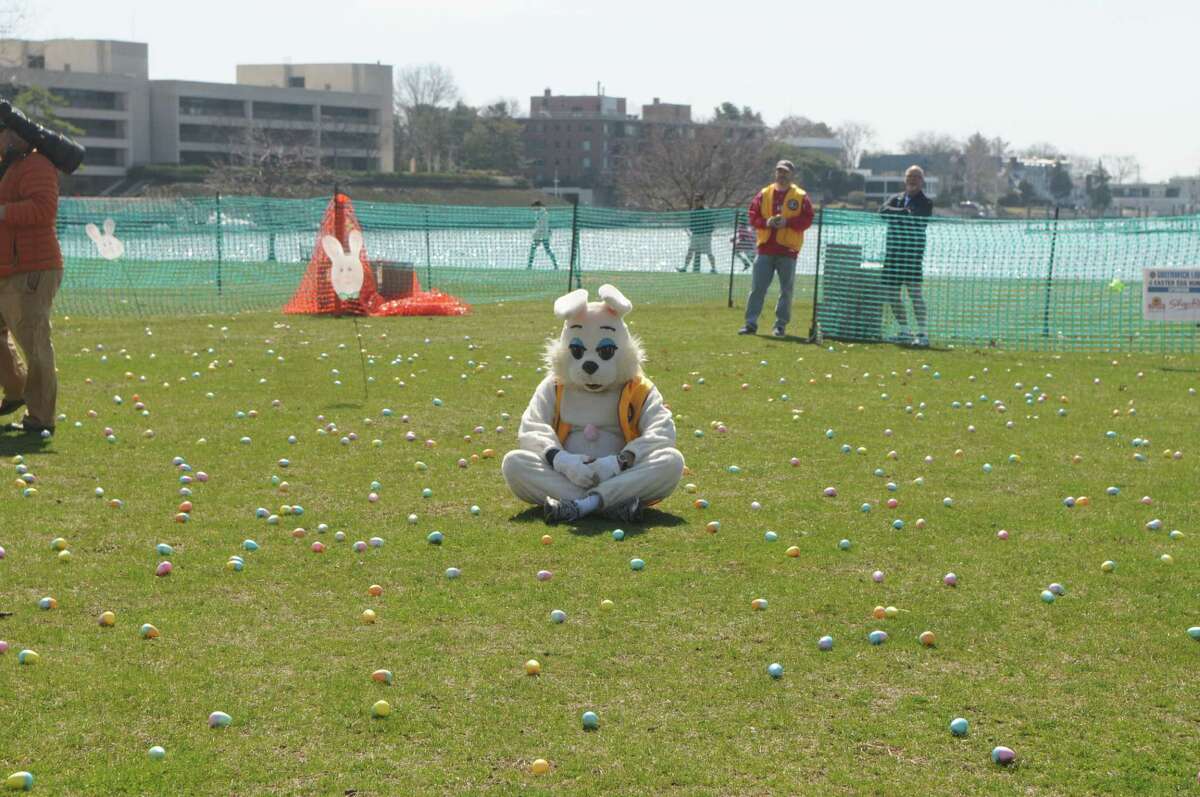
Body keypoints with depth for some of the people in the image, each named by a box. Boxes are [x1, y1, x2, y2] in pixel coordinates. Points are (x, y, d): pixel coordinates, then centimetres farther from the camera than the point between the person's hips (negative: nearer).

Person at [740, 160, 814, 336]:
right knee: (757, 287, 0)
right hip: (765, 249, 2)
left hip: (788, 250, -2)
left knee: (786, 290, 3)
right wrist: (766, 222, -12)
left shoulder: (800, 196, 2)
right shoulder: (764, 194, 10)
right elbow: (753, 216, 7)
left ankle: (781, 325, 10)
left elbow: (807, 219, -4)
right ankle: (751, 323, 3)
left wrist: (788, 222, -17)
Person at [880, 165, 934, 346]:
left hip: (913, 251, -6)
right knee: (891, 293, 9)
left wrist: (896, 213, -5)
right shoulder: (896, 199, 17)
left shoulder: (926, 202, 2)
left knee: (914, 292, -13)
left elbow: (916, 218, -16)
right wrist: (904, 213, -10)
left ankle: (922, 334, -9)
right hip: (893, 251, 6)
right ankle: (904, 332, 21)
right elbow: (883, 211, -3)